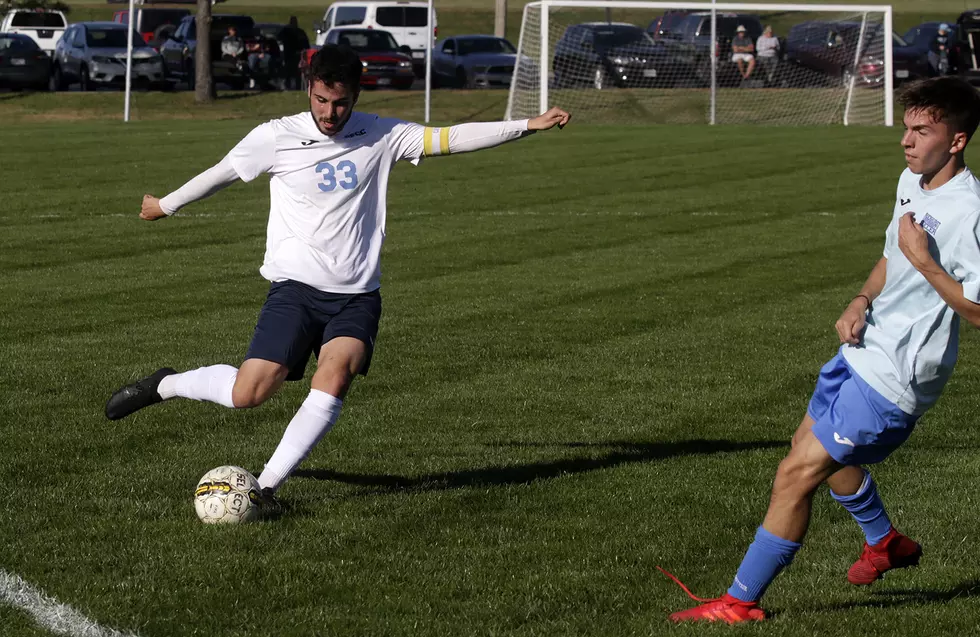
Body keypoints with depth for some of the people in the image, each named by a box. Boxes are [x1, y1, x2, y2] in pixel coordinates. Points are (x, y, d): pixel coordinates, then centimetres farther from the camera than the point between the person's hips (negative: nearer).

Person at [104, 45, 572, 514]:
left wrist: (529, 125, -3)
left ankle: (267, 484, -17)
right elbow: (220, 174, 10)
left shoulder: (380, 136, 3)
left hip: (357, 295, 2)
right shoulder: (277, 137, -3)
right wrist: (165, 206, 22)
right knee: (247, 393, -11)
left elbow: (451, 139, 2)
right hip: (295, 286, -2)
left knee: (334, 378, -24)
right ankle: (163, 385, 17)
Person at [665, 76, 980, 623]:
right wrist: (862, 302, 3)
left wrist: (923, 260, -30)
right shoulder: (912, 183, 5)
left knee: (797, 474, -11)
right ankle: (887, 543, 51)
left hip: (892, 379, -10)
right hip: (865, 349, 10)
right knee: (812, 443, 30)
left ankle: (741, 602, -1)